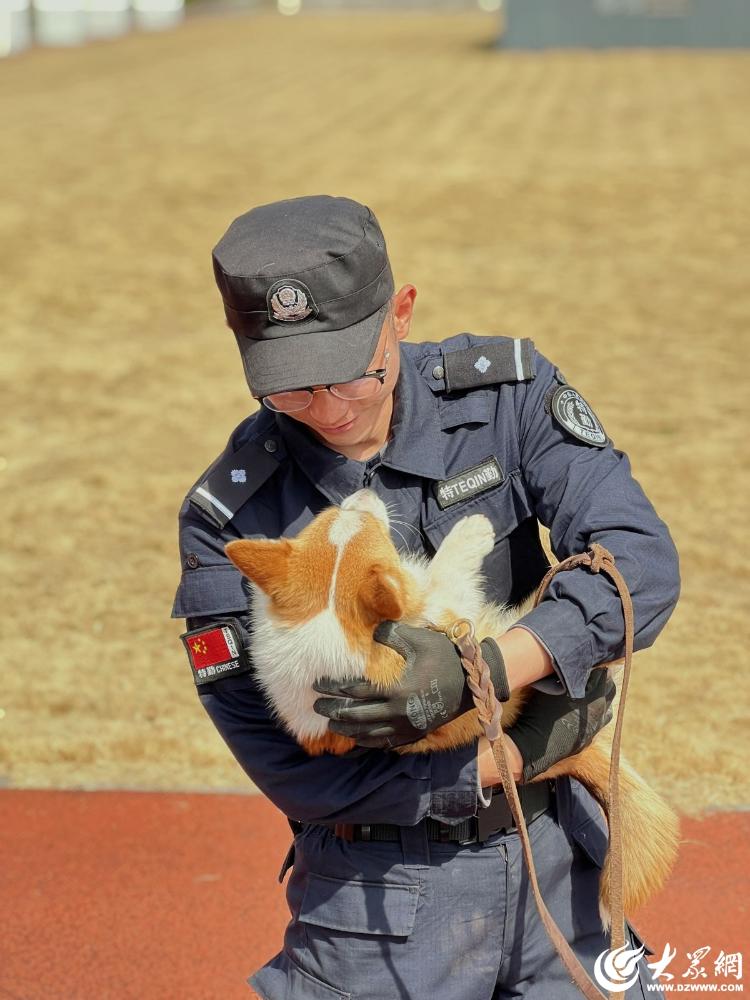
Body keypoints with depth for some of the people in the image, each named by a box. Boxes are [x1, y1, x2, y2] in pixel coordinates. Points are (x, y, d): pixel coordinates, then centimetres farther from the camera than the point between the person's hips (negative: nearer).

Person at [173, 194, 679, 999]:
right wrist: (522, 752, -17)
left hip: (556, 863, 2)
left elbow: (642, 563, -16)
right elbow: (286, 768, -14)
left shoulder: (505, 391, -6)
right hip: (383, 896, -2)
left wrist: (482, 671, -31)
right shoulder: (228, 518, -12)